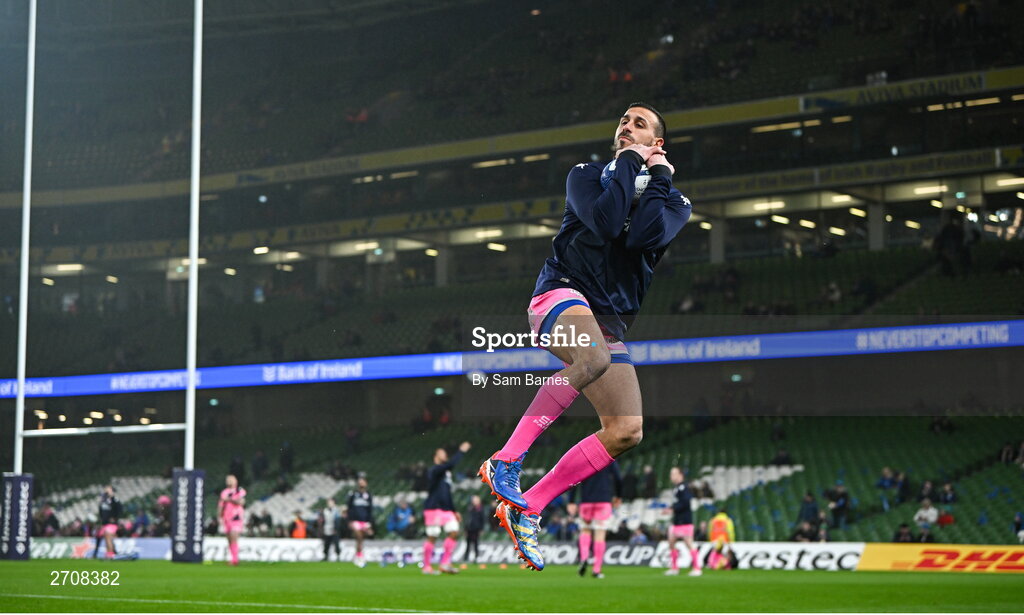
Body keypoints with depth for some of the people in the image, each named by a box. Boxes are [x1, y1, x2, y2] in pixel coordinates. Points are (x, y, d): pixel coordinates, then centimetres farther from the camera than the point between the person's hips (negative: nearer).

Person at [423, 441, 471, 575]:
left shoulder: (446, 473, 20)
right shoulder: (434, 470, -7)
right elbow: (451, 464, -25)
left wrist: (454, 511, 23)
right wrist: (461, 451, -18)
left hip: (446, 510, 8)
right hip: (433, 509, -8)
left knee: (454, 532, -4)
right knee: (432, 537, -5)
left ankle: (445, 564, 0)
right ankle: (427, 566, 5)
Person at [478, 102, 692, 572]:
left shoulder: (673, 201, 16)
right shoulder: (587, 175, 12)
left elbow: (644, 236, -9)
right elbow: (604, 222, -12)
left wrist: (659, 176, -1)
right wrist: (628, 162, -2)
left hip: (610, 323, 4)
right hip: (562, 293, -4)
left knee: (627, 432, -10)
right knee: (593, 357, -39)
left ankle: (526, 509, -2)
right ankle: (506, 460, -32)